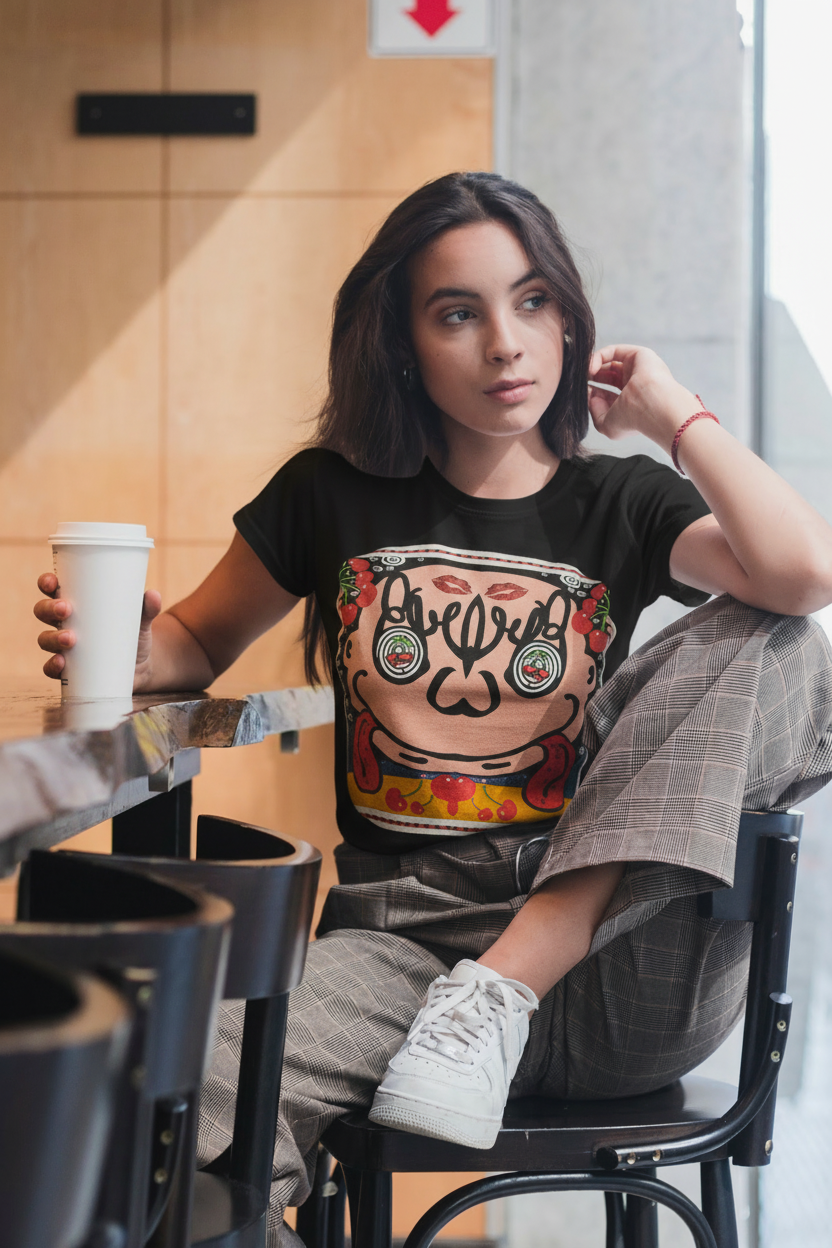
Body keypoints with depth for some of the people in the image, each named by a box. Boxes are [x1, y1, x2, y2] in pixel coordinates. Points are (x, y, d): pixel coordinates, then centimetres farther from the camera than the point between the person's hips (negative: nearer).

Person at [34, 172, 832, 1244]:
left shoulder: (622, 506, 8)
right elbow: (197, 644, 22)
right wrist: (129, 650, -2)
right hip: (403, 936, -2)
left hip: (594, 945, 2)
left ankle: (500, 996, -22)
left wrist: (675, 416, -1)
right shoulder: (336, 495, 10)